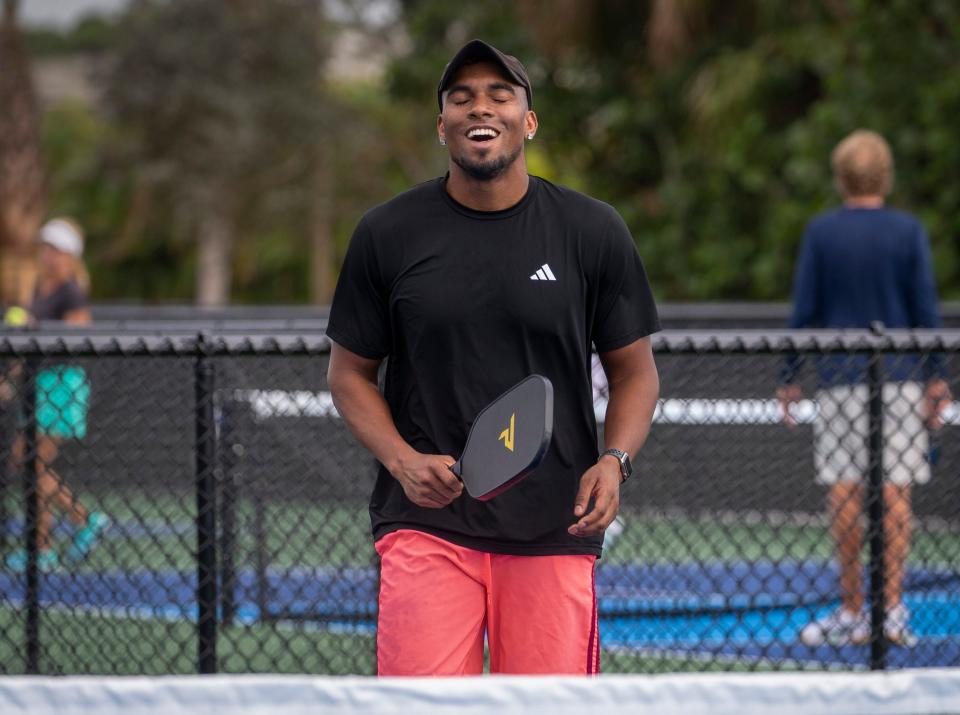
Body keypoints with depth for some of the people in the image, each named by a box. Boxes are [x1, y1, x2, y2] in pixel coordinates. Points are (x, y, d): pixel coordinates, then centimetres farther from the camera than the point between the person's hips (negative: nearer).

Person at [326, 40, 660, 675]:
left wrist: (615, 461, -8)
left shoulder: (595, 232, 4)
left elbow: (634, 369, 11)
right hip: (426, 523, 0)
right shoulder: (387, 234, 3)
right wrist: (402, 460, -7)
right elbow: (350, 371, 10)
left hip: (555, 533, 1)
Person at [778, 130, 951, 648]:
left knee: (844, 491, 3)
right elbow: (926, 311, 0)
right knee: (895, 490, 0)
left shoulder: (820, 232, 1)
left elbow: (804, 312, 0)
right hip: (901, 375, 0)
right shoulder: (909, 231, 0)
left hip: (839, 378, 0)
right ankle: (892, 607, -5)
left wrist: (789, 378, 7)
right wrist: (936, 378, 5)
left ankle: (853, 613, 4)